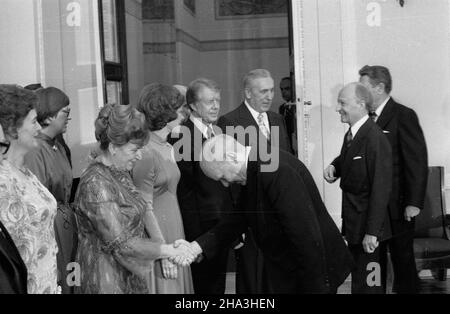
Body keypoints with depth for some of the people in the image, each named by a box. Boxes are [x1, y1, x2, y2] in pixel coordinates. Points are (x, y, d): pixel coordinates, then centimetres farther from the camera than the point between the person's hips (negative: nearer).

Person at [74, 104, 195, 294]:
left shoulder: (120, 171, 6)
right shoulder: (96, 185, -23)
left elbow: (143, 209, 1)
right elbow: (120, 243, -25)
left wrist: (168, 249, -15)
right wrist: (168, 251, -18)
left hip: (132, 274, 8)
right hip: (108, 280, -8)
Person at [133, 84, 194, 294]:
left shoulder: (167, 148, 9)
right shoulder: (146, 153, -18)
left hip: (173, 235, 8)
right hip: (156, 236, -8)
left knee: (177, 285, 14)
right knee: (163, 286, 2)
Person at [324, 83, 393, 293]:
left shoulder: (375, 139, -21)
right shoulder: (350, 135, 7)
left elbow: (381, 189, -22)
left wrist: (372, 232, -23)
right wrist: (334, 167, 2)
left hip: (368, 226, -9)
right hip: (353, 221, 9)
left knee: (366, 285, -2)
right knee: (358, 278, 20)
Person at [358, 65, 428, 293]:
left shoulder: (403, 116, -11)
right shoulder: (367, 118, 9)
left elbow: (418, 161, -14)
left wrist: (414, 203, -17)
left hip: (397, 205, -6)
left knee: (402, 257, 6)